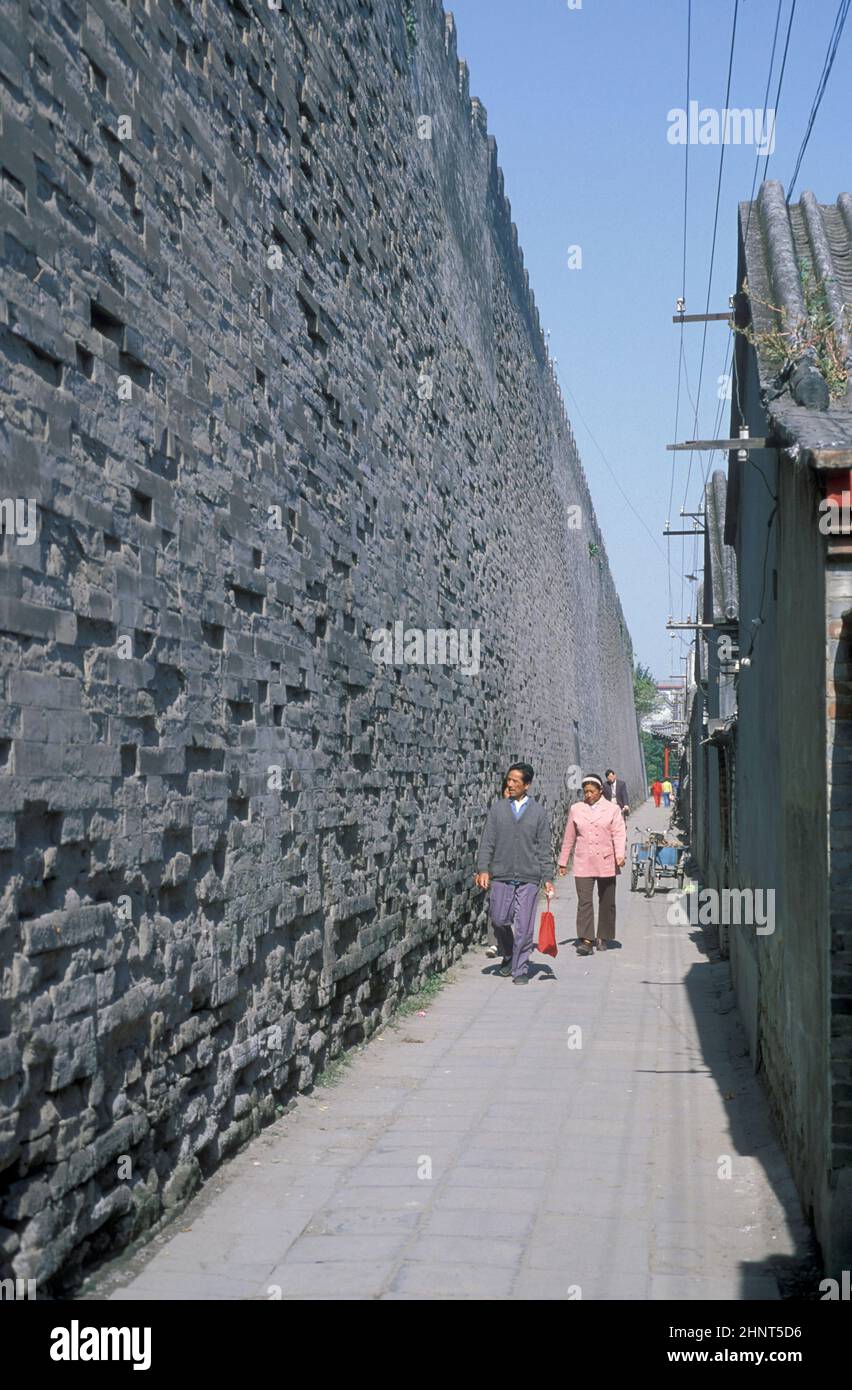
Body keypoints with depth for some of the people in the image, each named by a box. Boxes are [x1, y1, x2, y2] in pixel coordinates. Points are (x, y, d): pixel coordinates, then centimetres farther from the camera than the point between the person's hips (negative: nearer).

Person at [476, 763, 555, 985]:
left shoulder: (538, 812, 5)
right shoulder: (497, 809, 6)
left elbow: (544, 848, 6)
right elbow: (487, 842, 5)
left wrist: (547, 879, 2)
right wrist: (483, 869, -6)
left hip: (528, 877, -1)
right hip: (501, 876, 1)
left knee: (524, 926, -1)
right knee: (499, 920, 2)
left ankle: (520, 970, 10)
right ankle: (508, 955, 29)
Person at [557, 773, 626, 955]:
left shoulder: (612, 809, 4)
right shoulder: (576, 809, 8)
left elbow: (619, 833, -5)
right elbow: (569, 837, 12)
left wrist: (620, 855, -21)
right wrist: (563, 862, 14)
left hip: (606, 863, 0)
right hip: (583, 864, 0)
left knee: (607, 903, 9)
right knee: (584, 902, -11)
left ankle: (603, 938, 23)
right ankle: (586, 941, -16)